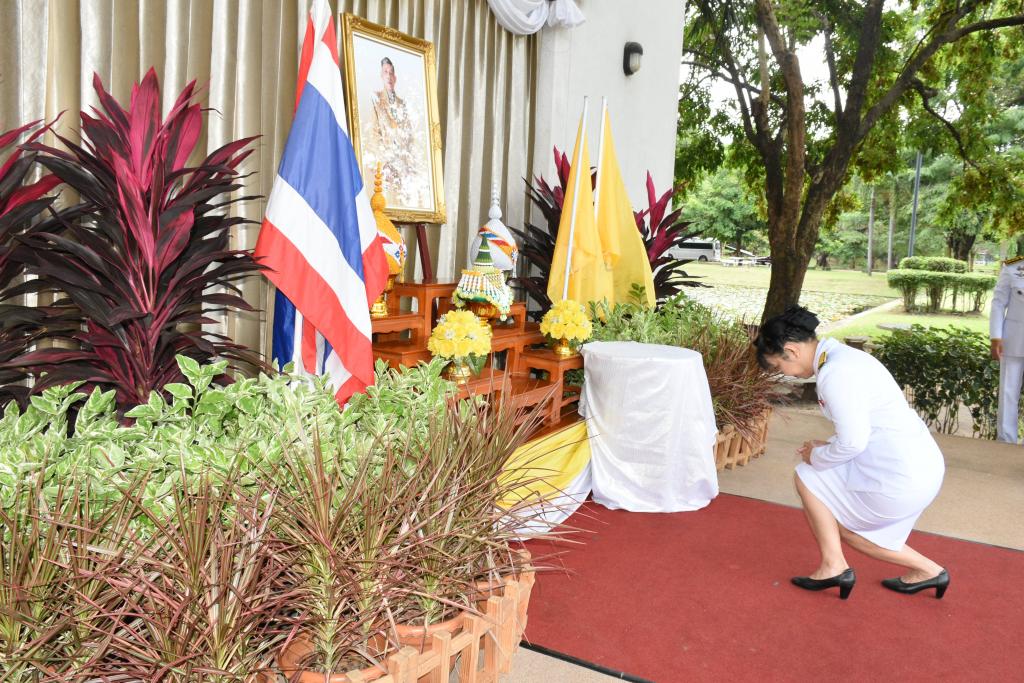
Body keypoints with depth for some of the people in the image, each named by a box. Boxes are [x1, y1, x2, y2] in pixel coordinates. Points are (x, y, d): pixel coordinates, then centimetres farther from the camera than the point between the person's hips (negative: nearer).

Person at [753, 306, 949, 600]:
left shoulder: (834, 374, -21)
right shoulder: (842, 356, 10)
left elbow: (852, 443, -22)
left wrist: (817, 456, -4)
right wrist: (827, 447, 10)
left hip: (901, 480, -10)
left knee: (807, 477, 4)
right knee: (844, 523, 23)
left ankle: (833, 566, 10)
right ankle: (925, 571, 29)